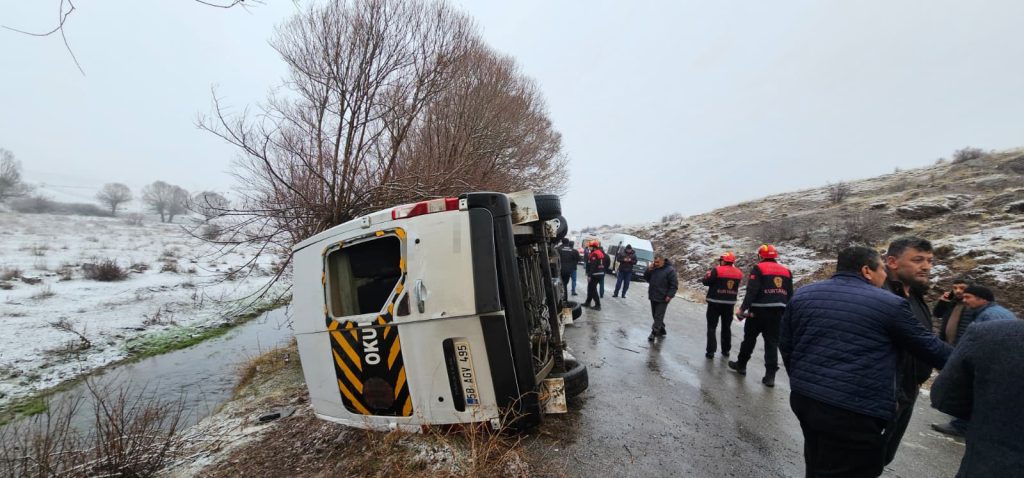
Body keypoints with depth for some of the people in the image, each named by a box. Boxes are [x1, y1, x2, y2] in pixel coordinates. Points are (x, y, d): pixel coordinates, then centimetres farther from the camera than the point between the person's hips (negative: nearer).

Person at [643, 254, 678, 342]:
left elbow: (674, 285, -12)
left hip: (663, 298, -7)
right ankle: (661, 330, 30)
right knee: (655, 315, 15)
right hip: (653, 296, 7)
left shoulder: (670, 270, -12)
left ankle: (653, 333, -4)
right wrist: (649, 269, -6)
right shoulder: (653, 268, 7)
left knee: (658, 316, -6)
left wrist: (669, 295, -18)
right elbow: (646, 278, 10)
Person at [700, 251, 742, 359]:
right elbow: (737, 286, 12)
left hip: (715, 303, -5)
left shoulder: (717, 270, -14)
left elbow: (706, 282, -12)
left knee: (712, 327, 2)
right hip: (730, 303, 5)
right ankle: (726, 350, 25)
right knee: (726, 327, 18)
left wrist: (708, 274, 7)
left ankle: (711, 351, -1)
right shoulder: (738, 273, 3)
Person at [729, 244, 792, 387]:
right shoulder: (786, 271, 13)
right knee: (772, 342, 8)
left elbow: (751, 291, -17)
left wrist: (743, 308, -20)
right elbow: (790, 295, 15)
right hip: (778, 311, 5)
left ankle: (741, 364, 26)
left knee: (749, 338, 11)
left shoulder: (758, 269, -6)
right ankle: (770, 375, 6)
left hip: (760, 311, -5)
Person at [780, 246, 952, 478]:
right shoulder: (890, 305, -6)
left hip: (804, 397, 6)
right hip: (853, 411, -5)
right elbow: (929, 346, 6)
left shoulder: (803, 294, 6)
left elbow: (785, 344, 11)